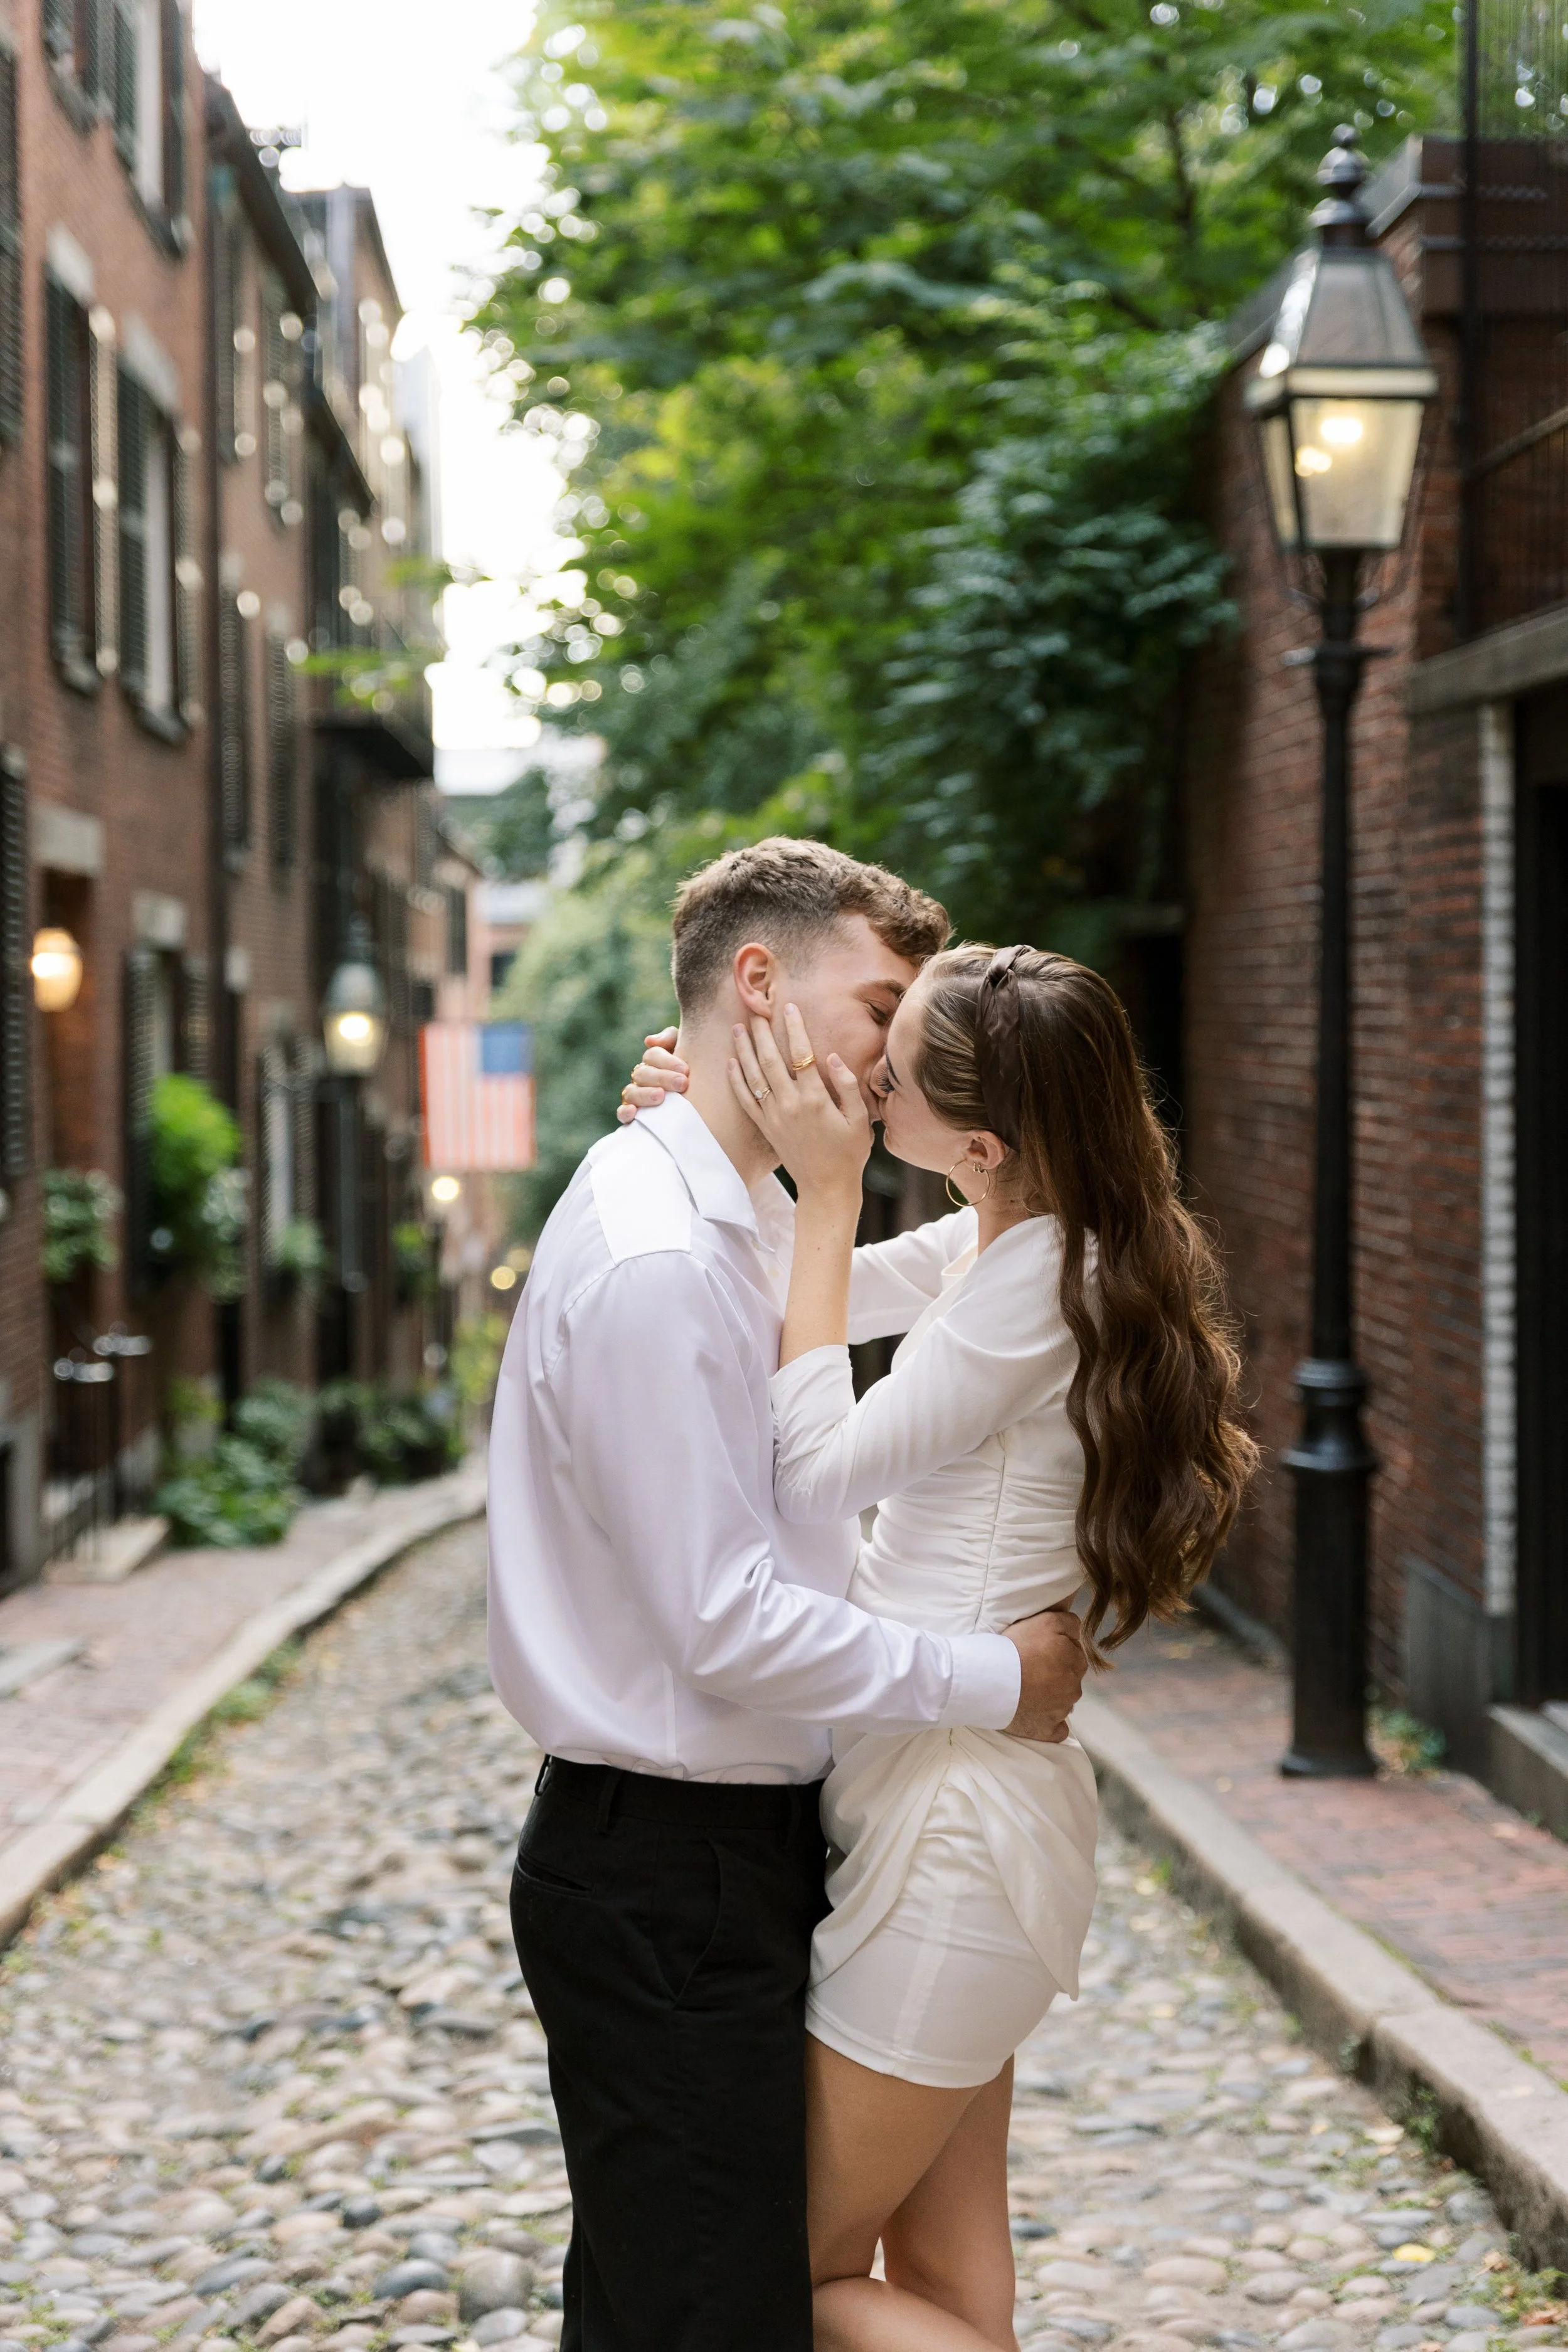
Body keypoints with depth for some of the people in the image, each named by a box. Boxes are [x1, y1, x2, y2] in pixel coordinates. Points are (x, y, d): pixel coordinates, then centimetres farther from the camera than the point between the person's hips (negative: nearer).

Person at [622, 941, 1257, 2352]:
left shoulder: (1038, 1277, -20)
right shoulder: (990, 1246, 9)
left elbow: (818, 1472, -17)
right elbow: (789, 1283, 24)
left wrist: (828, 1187, -15)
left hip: (957, 1822, -10)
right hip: (958, 1791, 10)